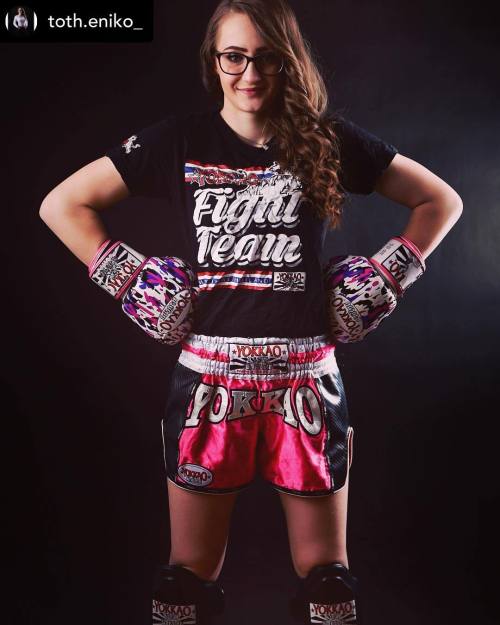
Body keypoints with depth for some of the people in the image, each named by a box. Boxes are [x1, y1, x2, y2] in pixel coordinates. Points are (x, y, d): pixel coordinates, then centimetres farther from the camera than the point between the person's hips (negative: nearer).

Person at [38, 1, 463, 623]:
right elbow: (61, 204, 7)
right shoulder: (179, 140, 3)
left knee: (325, 575, 11)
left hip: (306, 381, 1)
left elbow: (442, 202, 12)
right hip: (208, 379, 0)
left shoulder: (328, 139, 4)